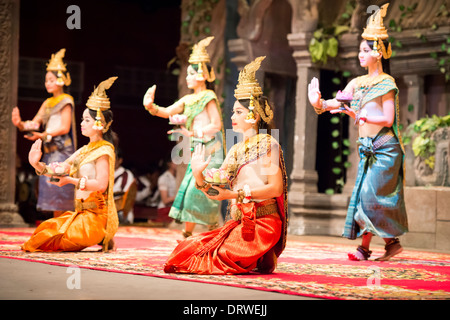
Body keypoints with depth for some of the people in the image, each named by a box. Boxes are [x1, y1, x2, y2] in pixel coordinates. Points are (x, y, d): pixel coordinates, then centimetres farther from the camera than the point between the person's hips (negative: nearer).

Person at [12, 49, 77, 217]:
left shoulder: (66, 101, -3)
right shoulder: (47, 103, 17)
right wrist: (20, 124, -10)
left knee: (58, 188, -12)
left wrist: (43, 135, -22)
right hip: (49, 151, 7)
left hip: (62, 151, -7)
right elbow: (34, 123, 11)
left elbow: (64, 128, -12)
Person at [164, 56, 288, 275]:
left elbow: (276, 188, -15)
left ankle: (261, 260, 2)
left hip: (262, 223, -8)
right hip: (238, 222, 8)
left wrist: (236, 194, -19)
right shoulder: (236, 150, 17)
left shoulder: (267, 144, -4)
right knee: (191, 248, -7)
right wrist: (198, 176, -11)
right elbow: (215, 191, 10)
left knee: (219, 255, -25)